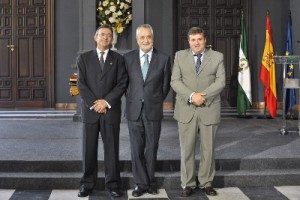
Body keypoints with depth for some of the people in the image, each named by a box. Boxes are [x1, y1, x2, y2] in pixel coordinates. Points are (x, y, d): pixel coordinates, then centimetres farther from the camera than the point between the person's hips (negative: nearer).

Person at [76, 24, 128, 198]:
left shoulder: (118, 59, 8)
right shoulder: (84, 58, 8)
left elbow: (122, 83, -1)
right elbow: (81, 84, 0)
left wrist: (106, 102, -11)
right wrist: (94, 104, -10)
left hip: (111, 110, 0)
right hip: (90, 110, 0)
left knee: (112, 149, 2)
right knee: (89, 149, 4)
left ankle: (113, 184, 10)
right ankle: (87, 184, 12)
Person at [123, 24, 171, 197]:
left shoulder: (164, 59, 0)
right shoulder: (128, 58, 2)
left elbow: (166, 84, 7)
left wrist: (157, 101, 7)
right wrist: (130, 99, 6)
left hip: (154, 111, -1)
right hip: (134, 110, 1)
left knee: (152, 148, 9)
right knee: (137, 149, 4)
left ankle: (150, 182, 22)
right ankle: (141, 183, 14)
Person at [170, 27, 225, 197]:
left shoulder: (217, 57, 6)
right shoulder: (180, 56, 7)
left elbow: (221, 81, -3)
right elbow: (175, 81, -1)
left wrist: (203, 95, -17)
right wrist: (191, 96, -16)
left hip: (209, 109, 0)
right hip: (186, 109, 0)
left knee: (208, 149, 6)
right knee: (187, 149, 2)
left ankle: (206, 183, 18)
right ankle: (188, 184, 12)